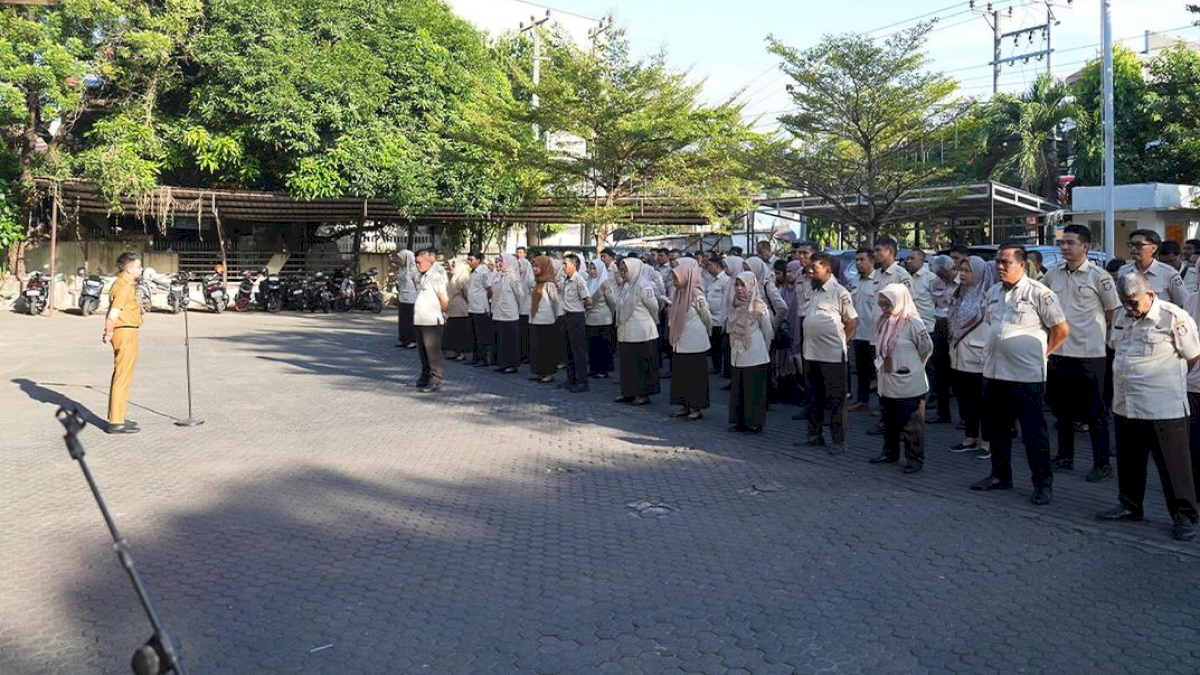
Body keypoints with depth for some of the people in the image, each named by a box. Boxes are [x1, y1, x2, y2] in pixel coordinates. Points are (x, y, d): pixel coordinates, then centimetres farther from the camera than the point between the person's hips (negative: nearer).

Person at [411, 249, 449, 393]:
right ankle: (425, 377, 29)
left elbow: (444, 299, -15)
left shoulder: (436, 276, -13)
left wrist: (443, 312, 1)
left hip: (432, 321, -9)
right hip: (420, 320, 9)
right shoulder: (421, 275, 12)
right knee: (423, 351, 17)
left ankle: (436, 380, -1)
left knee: (433, 352, -6)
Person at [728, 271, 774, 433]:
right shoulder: (736, 307, 8)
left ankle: (755, 423, 8)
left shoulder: (759, 307, -9)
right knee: (737, 389, 9)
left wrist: (762, 350, 10)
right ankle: (739, 421, 19)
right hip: (737, 357, 6)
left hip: (755, 358, -6)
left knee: (754, 392, 0)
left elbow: (768, 332, 1)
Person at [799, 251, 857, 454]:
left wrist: (841, 342, -3)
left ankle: (839, 441, 7)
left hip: (832, 354, -8)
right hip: (811, 353, 8)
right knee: (814, 398, 15)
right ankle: (814, 435, 26)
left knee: (835, 400, 0)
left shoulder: (839, 292, -10)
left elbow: (851, 322, -7)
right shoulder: (814, 291, 12)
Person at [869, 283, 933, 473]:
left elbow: (927, 347, -6)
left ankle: (915, 459, 11)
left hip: (908, 385, -8)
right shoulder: (884, 320, 7)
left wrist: (910, 365, 5)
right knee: (889, 422, 19)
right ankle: (890, 453, 33)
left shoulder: (912, 322, -15)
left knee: (910, 424, 1)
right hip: (886, 382, 8)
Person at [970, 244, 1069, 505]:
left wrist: (1042, 353, 0)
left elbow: (1061, 329, -5)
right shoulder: (993, 292, 12)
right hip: (994, 372, 7)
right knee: (997, 428, 15)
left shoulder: (1038, 293, -9)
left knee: (1033, 432, -1)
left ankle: (1043, 482, 10)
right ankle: (1001, 475, 28)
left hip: (1026, 375, -7)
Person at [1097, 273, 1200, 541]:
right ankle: (1130, 506, 31)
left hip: (1164, 407, -6)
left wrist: (1170, 381, 3)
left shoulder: (1174, 318, -12)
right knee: (1129, 460, 16)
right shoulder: (1122, 316, 8)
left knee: (1173, 464, 1)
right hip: (1125, 405, 7)